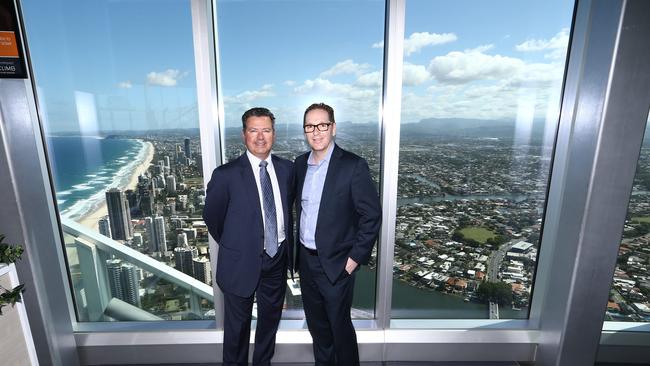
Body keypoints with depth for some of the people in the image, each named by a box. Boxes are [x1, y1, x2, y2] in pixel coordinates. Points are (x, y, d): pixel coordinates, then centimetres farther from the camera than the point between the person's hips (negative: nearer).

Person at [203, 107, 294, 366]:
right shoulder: (226, 174, -16)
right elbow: (212, 217, -3)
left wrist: (286, 245, 9)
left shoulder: (286, 168, -4)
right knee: (237, 325, 18)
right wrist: (233, 246, 7)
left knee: (270, 320, 24)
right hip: (242, 262, -3)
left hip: (278, 258, 4)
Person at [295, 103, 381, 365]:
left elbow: (372, 215, -13)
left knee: (339, 326, 13)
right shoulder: (300, 163, 3)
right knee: (316, 324, 23)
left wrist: (356, 257, -13)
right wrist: (298, 250, 10)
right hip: (305, 260, 6)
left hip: (336, 263, -5)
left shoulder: (353, 166, -16)